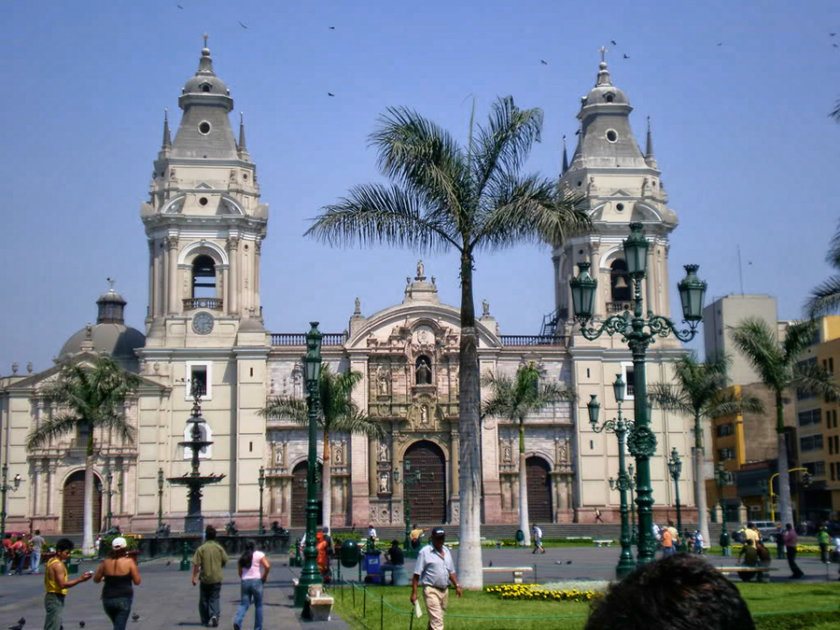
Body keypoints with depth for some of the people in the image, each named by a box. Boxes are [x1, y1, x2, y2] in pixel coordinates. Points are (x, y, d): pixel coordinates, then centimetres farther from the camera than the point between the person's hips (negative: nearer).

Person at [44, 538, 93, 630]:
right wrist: (80, 580, -26)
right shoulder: (58, 565, -17)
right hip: (56, 599, -11)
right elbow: (62, 584, -23)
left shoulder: (51, 561, 14)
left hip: (49, 596, 11)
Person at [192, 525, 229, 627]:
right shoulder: (219, 548, -2)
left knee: (203, 600, 13)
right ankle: (214, 615, -17)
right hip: (217, 578, 1)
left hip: (205, 578, -1)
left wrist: (194, 577, -6)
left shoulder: (201, 549, -8)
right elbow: (225, 561, 5)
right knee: (214, 599, 6)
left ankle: (205, 620, 19)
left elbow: (196, 564, -11)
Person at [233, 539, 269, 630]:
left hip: (244, 582, 3)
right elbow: (267, 566, -12)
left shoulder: (242, 557, 14)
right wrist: (264, 577, 0)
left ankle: (237, 621, -20)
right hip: (256, 581, -3)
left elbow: (240, 573, 12)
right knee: (258, 605, 9)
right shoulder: (259, 554, 0)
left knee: (243, 604, 6)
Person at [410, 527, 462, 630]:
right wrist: (414, 593, -14)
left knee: (433, 621, 16)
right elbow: (416, 574, -10)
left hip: (444, 590, 7)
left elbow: (451, 571, 23)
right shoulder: (425, 552, -8)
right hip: (431, 590, -7)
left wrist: (457, 585, 11)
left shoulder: (446, 551, 14)